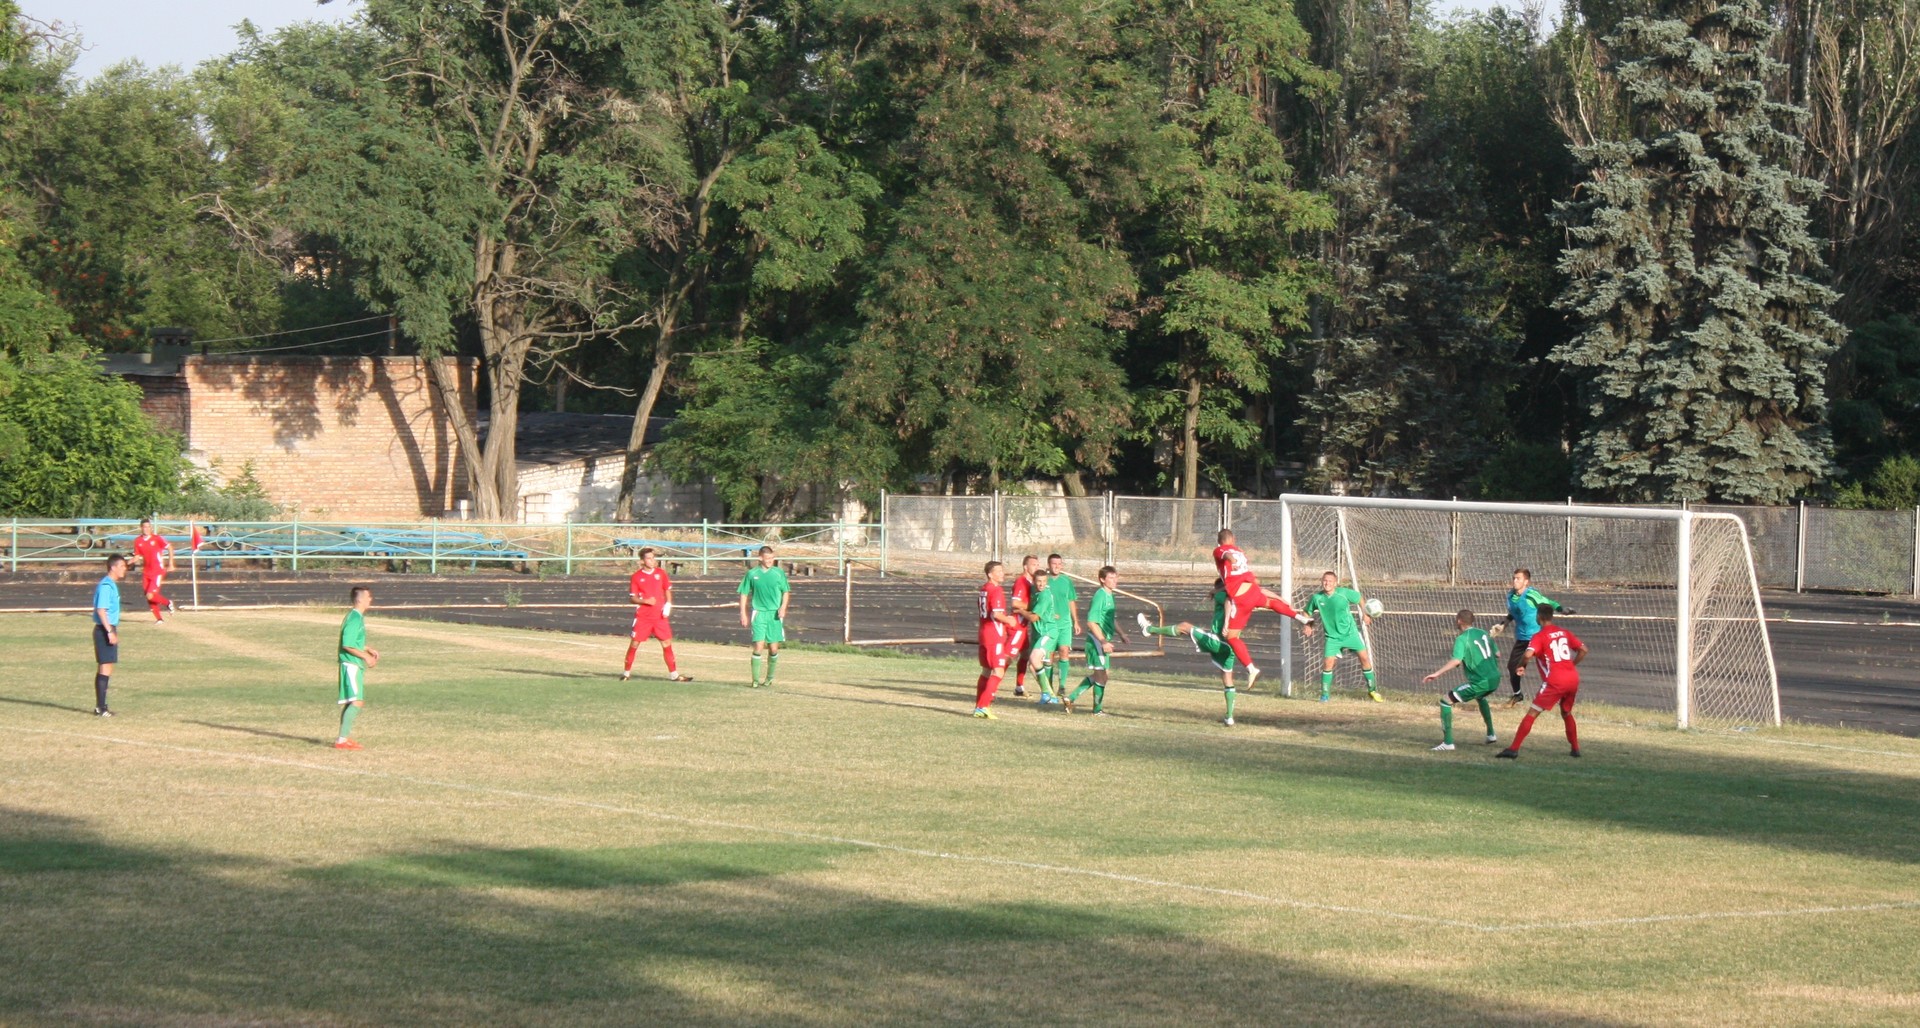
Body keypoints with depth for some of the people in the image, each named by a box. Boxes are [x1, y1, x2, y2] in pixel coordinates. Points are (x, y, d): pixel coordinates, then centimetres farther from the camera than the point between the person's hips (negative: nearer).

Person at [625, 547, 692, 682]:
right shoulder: (636, 577, -4)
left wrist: (668, 605, -1)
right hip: (642, 616, -2)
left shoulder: (660, 573, 4)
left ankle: (673, 674, 7)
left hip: (659, 616, 3)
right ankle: (626, 672, 13)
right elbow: (632, 597, -3)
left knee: (667, 643, 2)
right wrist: (645, 601, -20)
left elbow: (667, 590, 14)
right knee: (634, 643, 0)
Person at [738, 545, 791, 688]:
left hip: (775, 614, 1)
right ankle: (755, 680, -6)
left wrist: (783, 606, -4)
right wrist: (743, 614, 2)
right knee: (758, 646, -11)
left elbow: (786, 591, 12)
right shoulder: (752, 574, 2)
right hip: (759, 613, -1)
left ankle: (770, 678, 21)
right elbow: (744, 594, 8)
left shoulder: (779, 572, 4)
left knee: (774, 649, 3)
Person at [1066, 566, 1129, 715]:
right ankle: (1098, 709, 12)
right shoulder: (1100, 595, -16)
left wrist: (1121, 634, 23)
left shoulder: (1109, 595, 14)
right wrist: (1104, 641, -25)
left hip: (1103, 641, 10)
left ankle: (1071, 699, 19)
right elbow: (1091, 622, -22)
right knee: (1101, 675, -1)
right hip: (1097, 640, -10)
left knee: (1094, 676, 15)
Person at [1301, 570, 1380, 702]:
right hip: (1332, 636, 0)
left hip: (1350, 632, 0)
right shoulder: (1316, 598, -10)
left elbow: (1359, 598, 6)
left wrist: (1365, 615, 11)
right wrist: (1308, 626, 4)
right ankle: (1325, 694, -1)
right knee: (1329, 662, -14)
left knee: (1365, 657, -3)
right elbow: (1308, 612, 9)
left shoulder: (1344, 593, -13)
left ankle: (1372, 690, 11)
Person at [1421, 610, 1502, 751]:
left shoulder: (1462, 639, -10)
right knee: (1480, 698, 42)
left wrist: (1437, 673, -32)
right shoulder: (1483, 634, 13)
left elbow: (1456, 660, -27)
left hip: (1480, 682, -8)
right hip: (1494, 679, 8)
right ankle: (1491, 735, 49)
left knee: (1445, 701, -4)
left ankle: (1448, 743, -12)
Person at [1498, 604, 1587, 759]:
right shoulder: (1564, 632, 14)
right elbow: (1583, 649, 15)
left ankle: (1514, 749, -10)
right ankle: (1575, 749, 31)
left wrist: (1521, 666, -3)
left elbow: (1528, 654, -21)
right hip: (1573, 679, 6)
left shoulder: (1540, 636, -4)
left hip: (1555, 682, -6)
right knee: (1567, 714, 29)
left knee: (1532, 714, -4)